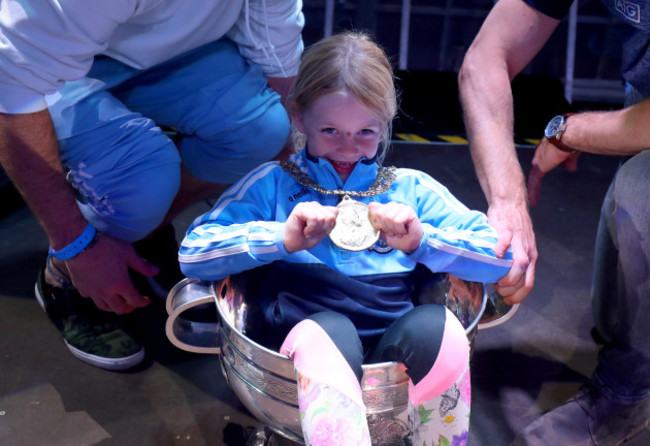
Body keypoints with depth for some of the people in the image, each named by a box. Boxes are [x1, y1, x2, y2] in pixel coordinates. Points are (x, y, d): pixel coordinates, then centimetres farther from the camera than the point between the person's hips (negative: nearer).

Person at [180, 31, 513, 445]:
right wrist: (282, 239, -9)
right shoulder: (273, 184, 14)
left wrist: (422, 241, -4)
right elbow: (193, 255, 4)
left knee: (436, 325, -31)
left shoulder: (411, 188, 19)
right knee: (326, 331, -35)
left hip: (398, 349, 2)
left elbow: (501, 258, 13)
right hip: (313, 348, -1)